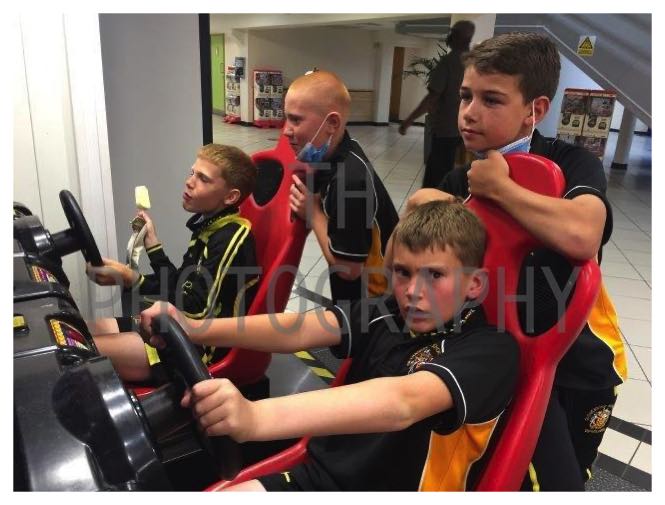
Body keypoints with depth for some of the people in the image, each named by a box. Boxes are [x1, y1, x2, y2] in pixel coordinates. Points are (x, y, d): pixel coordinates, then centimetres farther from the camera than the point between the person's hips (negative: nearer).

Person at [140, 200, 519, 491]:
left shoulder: (492, 350, -16)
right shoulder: (387, 315, 0)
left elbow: (402, 404, -34)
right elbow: (298, 330, -14)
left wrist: (256, 417, -47)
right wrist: (193, 329, -29)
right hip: (318, 476, 5)